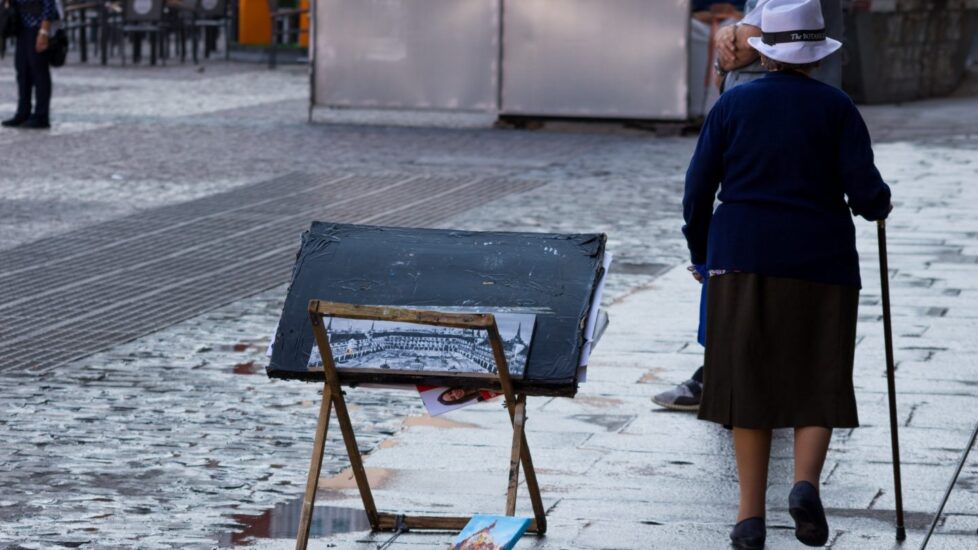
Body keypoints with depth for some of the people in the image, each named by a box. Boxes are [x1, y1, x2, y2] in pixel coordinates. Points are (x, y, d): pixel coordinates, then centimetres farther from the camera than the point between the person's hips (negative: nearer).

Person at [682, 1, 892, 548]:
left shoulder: (732, 104, 2)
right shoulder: (837, 108, -2)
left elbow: (699, 188, 2)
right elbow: (865, 192, -7)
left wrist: (701, 251, 17)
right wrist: (881, 203, 16)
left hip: (743, 260, 1)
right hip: (820, 261, -1)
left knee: (749, 381, 7)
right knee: (818, 382, 7)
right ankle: (806, 483, -17)